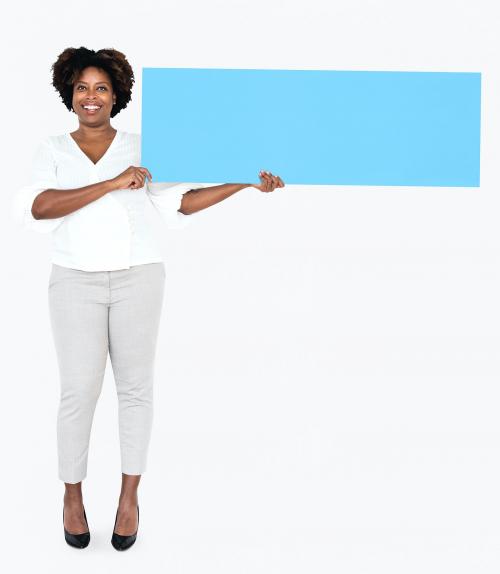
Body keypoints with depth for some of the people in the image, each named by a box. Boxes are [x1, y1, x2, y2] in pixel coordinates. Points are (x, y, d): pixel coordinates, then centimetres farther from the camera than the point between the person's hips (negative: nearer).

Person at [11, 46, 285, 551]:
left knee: (136, 387, 4)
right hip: (75, 283, 0)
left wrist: (246, 184, -5)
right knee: (79, 392, -3)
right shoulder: (52, 151, 4)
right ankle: (72, 495, 16)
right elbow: (37, 208, -15)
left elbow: (179, 202, 3)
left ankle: (129, 495, 18)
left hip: (136, 279, 1)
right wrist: (113, 184, -21)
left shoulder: (140, 147, 6)